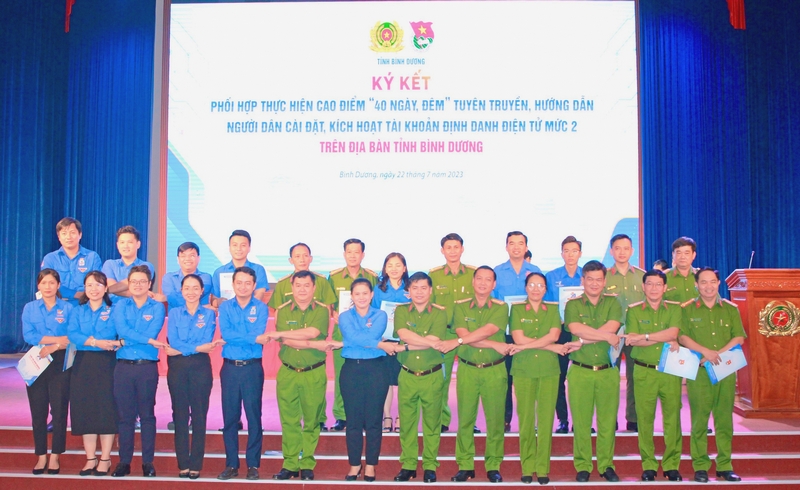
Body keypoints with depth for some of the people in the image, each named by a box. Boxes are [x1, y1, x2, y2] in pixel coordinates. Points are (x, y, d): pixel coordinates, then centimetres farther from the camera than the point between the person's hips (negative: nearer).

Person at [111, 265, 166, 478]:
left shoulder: (157, 307, 4)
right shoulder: (121, 305, 9)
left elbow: (152, 332, -11)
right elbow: (121, 329, -9)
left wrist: (125, 341, -10)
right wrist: (147, 340, -15)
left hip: (147, 367, -2)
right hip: (123, 367, 2)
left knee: (147, 415, 5)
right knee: (125, 415, 6)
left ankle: (148, 462, 10)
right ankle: (124, 461, 13)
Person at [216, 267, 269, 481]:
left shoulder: (261, 308, 2)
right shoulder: (225, 307, 6)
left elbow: (258, 333, -13)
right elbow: (225, 333, -9)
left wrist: (234, 337, -15)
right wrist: (253, 338, -15)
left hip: (252, 368, -2)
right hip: (229, 368, 2)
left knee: (254, 416, 0)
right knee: (230, 417, 5)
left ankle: (253, 464, 9)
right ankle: (231, 464, 14)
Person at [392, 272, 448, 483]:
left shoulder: (439, 313, -1)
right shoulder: (401, 311, 5)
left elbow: (434, 342, -14)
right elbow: (403, 334, -14)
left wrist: (406, 346, -13)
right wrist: (428, 341, -17)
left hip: (432, 377, -1)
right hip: (407, 376, 1)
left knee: (432, 423, 6)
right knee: (407, 422, 6)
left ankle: (430, 466, 16)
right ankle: (408, 465, 17)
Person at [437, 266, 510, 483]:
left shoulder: (500, 308, 2)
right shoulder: (461, 307, 5)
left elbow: (487, 331, -14)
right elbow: (464, 335, -9)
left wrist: (456, 341, -18)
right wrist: (495, 345, -14)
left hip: (494, 371, 0)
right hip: (467, 369, 1)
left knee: (495, 420, 3)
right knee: (465, 420, 3)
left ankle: (493, 467, 14)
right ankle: (465, 466, 13)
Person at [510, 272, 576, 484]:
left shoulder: (553, 309, 11)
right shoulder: (517, 309, 6)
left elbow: (553, 335, -4)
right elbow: (518, 338, -7)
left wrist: (526, 346, -12)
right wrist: (553, 347, -8)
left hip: (549, 370, 1)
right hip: (524, 370, -1)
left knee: (546, 420, -2)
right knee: (526, 420, -1)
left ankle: (543, 468, 6)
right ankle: (527, 467, 9)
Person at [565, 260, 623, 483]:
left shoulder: (612, 303, 8)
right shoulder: (573, 305, 6)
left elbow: (612, 327, -10)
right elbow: (576, 329, -12)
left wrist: (583, 340, -14)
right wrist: (606, 336, -13)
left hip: (608, 371, 1)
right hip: (580, 372, -1)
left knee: (607, 421, 5)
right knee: (581, 422, 2)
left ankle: (606, 465, 17)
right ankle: (582, 466, 12)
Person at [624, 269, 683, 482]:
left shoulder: (674, 309, 8)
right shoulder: (634, 311, 5)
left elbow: (673, 333, -11)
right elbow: (632, 340, -9)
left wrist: (644, 336, -16)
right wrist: (664, 340, -12)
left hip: (670, 371, 1)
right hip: (644, 372, -1)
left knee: (672, 418, 2)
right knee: (645, 419, 1)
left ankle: (671, 465, 12)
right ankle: (648, 465, 10)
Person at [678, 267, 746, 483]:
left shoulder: (730, 309, 11)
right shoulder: (688, 309, 5)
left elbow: (739, 338, 4)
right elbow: (682, 337, -3)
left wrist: (719, 353, -11)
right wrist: (705, 351, -16)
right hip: (698, 370, -2)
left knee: (724, 418, 4)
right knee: (699, 419, -2)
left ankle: (724, 466, 10)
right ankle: (700, 466, 3)